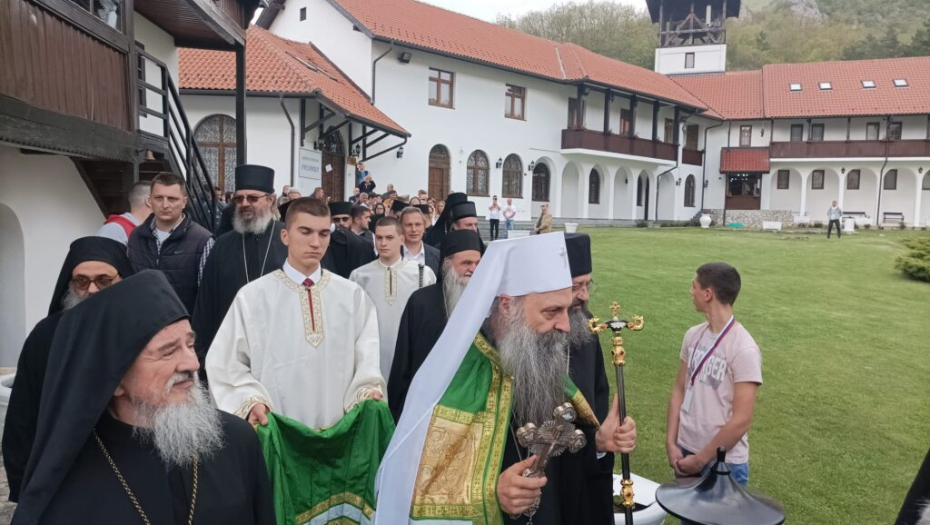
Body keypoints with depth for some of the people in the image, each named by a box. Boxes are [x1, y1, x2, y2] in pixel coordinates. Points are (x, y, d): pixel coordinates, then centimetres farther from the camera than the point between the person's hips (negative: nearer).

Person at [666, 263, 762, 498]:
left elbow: (741, 421, -19)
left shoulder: (744, 350, -19)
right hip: (686, 451, 6)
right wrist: (671, 443, 0)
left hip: (724, 463, -6)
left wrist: (701, 460, -12)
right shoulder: (693, 335, 0)